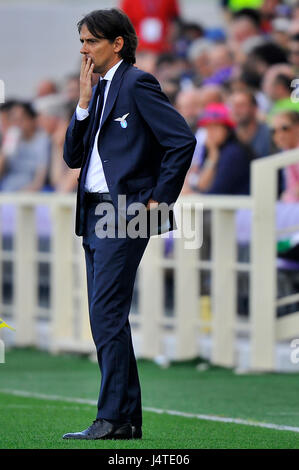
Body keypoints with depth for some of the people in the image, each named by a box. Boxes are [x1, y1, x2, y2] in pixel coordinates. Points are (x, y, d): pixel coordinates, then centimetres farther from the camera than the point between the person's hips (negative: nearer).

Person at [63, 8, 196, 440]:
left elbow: (182, 140, -16)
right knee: (107, 319, 9)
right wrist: (84, 103, 2)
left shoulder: (137, 84, -8)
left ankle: (112, 418, -11)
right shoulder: (99, 90, 18)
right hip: (95, 214, 9)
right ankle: (128, 418, 14)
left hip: (125, 211, -9)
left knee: (107, 314, -13)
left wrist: (160, 198, -13)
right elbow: (73, 157, 13)